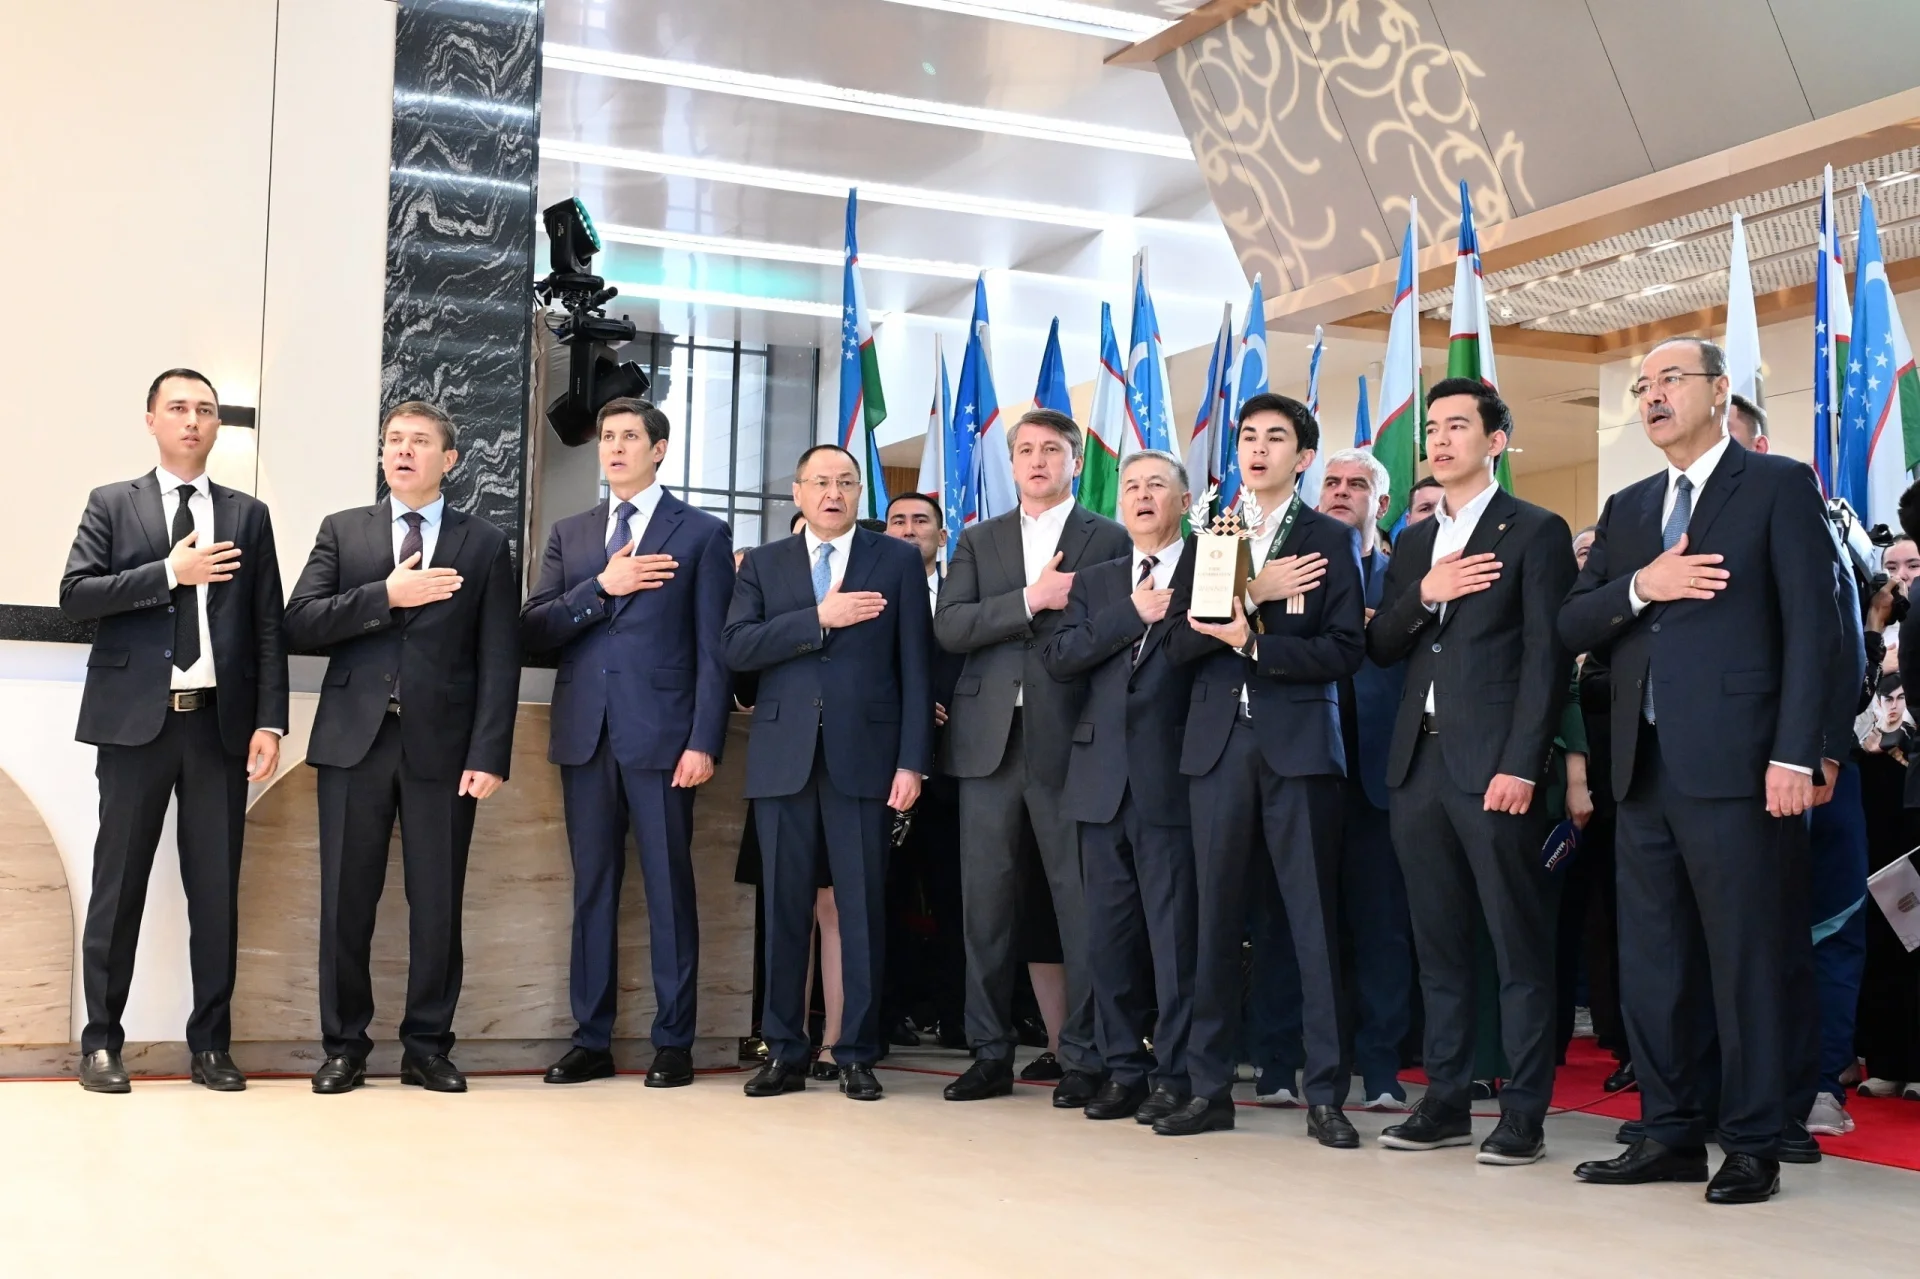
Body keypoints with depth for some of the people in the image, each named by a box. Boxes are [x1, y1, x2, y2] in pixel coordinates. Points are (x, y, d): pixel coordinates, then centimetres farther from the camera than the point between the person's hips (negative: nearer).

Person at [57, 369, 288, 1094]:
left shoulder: (248, 515, 12)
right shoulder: (112, 506, 8)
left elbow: (268, 627, 7)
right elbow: (75, 595, -4)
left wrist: (270, 722, -2)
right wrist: (170, 572, -13)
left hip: (220, 723, 2)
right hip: (135, 720, -1)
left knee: (216, 890, 4)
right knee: (119, 884, 2)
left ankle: (210, 1045, 12)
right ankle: (102, 1041, 12)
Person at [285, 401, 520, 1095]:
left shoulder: (485, 544, 8)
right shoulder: (342, 532, 12)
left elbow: (499, 659, 2)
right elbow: (299, 625, 0)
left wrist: (488, 754, -8)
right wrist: (386, 596, -11)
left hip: (442, 745, -1)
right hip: (354, 741, 1)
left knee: (438, 903, 2)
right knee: (346, 901, 3)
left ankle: (427, 1048, 13)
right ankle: (345, 1045, 14)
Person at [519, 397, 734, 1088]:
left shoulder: (702, 534, 4)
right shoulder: (569, 534, 15)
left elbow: (713, 649, -2)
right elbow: (533, 630, 5)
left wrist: (704, 742, -10)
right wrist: (602, 586, -9)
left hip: (661, 736, -4)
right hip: (585, 734, 4)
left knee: (669, 888, 0)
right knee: (592, 888, 7)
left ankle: (673, 1042, 6)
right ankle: (591, 1040, 13)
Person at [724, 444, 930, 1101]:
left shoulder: (897, 561, 8)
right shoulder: (763, 564, 12)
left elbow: (915, 666, 3)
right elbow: (737, 647, -3)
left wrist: (912, 761, -5)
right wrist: (819, 618, -12)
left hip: (863, 756, -1)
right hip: (783, 757, 2)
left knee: (863, 908, 0)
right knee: (784, 907, 5)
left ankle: (857, 1054, 9)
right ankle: (784, 1053, 13)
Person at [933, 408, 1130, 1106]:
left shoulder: (1109, 539, 6)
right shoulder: (978, 541, 16)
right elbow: (949, 626, 1)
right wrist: (1031, 599, -9)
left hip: (1068, 740, -3)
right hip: (988, 739, 3)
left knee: (1081, 900, -3)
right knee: (985, 900, 5)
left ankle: (1083, 1057, 4)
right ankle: (990, 1054, 13)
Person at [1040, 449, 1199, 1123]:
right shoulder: (1095, 581, 17)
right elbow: (1058, 657, 1)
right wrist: (1132, 615, -6)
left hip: (1173, 780, -5)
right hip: (1104, 781, 5)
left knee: (1175, 931, -3)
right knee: (1109, 934, 8)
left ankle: (1175, 1074, 5)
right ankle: (1122, 1070, 16)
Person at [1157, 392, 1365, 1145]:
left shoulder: (1329, 541, 6)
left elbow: (1345, 651, -4)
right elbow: (1179, 644, 4)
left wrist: (1253, 641, -14)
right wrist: (1250, 594, -10)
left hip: (1298, 743, -3)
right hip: (1219, 743, 3)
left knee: (1314, 918, -3)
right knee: (1216, 918, 5)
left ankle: (1326, 1095, 2)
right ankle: (1210, 1089, 11)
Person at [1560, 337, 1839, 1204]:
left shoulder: (1777, 487, 1)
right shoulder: (1628, 509, 19)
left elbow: (1810, 627, -6)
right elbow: (1572, 626, 12)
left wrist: (1795, 754, -14)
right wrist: (1638, 588, -8)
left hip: (1733, 765, -6)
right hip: (1645, 768, 6)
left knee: (1746, 962, -1)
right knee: (1649, 964, 9)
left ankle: (1753, 1147, 8)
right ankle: (1670, 1133, 19)